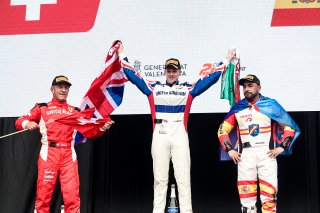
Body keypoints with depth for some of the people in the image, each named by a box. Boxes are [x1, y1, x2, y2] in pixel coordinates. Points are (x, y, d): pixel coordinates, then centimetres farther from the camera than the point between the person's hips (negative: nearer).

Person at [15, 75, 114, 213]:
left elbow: (89, 132, 12)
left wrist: (102, 128, -7)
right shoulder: (42, 108, 12)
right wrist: (27, 123, -16)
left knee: (72, 196, -4)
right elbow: (19, 122, 7)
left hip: (69, 155, 2)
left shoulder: (75, 111, 18)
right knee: (43, 195, -4)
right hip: (49, 154, -2)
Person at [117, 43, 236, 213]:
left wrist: (226, 61, 15)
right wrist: (122, 56, 20)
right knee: (159, 178, 4)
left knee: (183, 177, -2)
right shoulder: (154, 88, 15)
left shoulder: (188, 89, 13)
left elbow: (211, 78, 14)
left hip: (180, 137, -1)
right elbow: (133, 76, 18)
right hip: (159, 136, 1)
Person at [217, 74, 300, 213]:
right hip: (245, 155, 2)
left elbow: (290, 127, 6)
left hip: (267, 154, -2)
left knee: (269, 196, -7)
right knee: (246, 197, 1)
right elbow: (223, 130, 15)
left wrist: (281, 147, -3)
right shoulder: (237, 108, 8)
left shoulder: (270, 105, 3)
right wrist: (229, 150, 5)